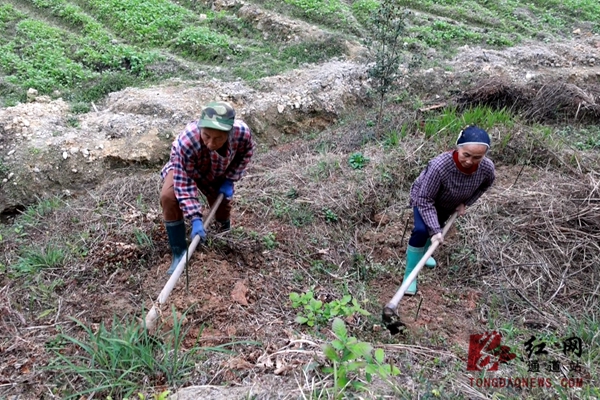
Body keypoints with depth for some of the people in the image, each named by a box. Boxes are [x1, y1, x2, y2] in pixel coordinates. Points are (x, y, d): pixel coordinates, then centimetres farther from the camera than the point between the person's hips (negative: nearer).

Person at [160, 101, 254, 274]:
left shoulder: (242, 132, -37)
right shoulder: (186, 142, -46)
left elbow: (246, 153, -11)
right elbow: (184, 183, -38)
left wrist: (230, 180, -16)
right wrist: (195, 219, -44)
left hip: (218, 173, 2)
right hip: (183, 169, -2)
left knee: (223, 221, 6)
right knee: (169, 196, -29)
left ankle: (223, 219, 47)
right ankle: (179, 252, -14)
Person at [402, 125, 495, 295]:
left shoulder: (487, 168, -31)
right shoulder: (439, 165, -46)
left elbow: (485, 185, -4)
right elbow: (425, 200, -36)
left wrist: (465, 203, -10)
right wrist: (434, 230, -40)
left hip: (448, 204, 5)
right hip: (424, 197, -5)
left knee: (436, 229, 25)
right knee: (422, 230, -25)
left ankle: (422, 252, 56)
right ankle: (410, 274, -8)